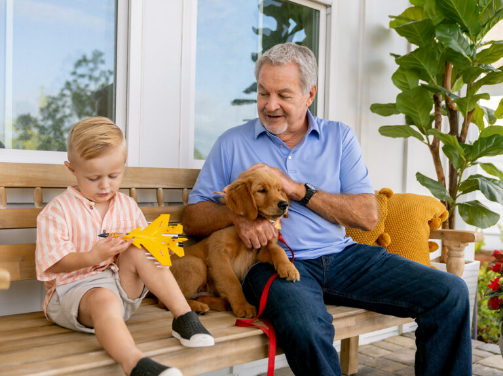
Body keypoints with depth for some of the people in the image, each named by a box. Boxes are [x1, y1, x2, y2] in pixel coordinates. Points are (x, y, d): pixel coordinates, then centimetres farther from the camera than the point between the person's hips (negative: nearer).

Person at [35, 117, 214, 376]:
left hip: (121, 286, 5)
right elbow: (54, 264, -11)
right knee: (104, 300, -39)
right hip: (73, 289, -5)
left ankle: (182, 316, -25)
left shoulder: (127, 206, 11)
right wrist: (93, 256, -28)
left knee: (138, 252, -23)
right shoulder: (57, 211, -5)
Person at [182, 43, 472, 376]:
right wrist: (237, 215, -16)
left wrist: (298, 189, -9)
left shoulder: (339, 137, 12)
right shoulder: (232, 143, 9)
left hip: (341, 254, 3)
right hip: (275, 262, -3)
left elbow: (368, 216, 2)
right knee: (306, 327, -37)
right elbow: (192, 219, 6)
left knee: (450, 293, -10)